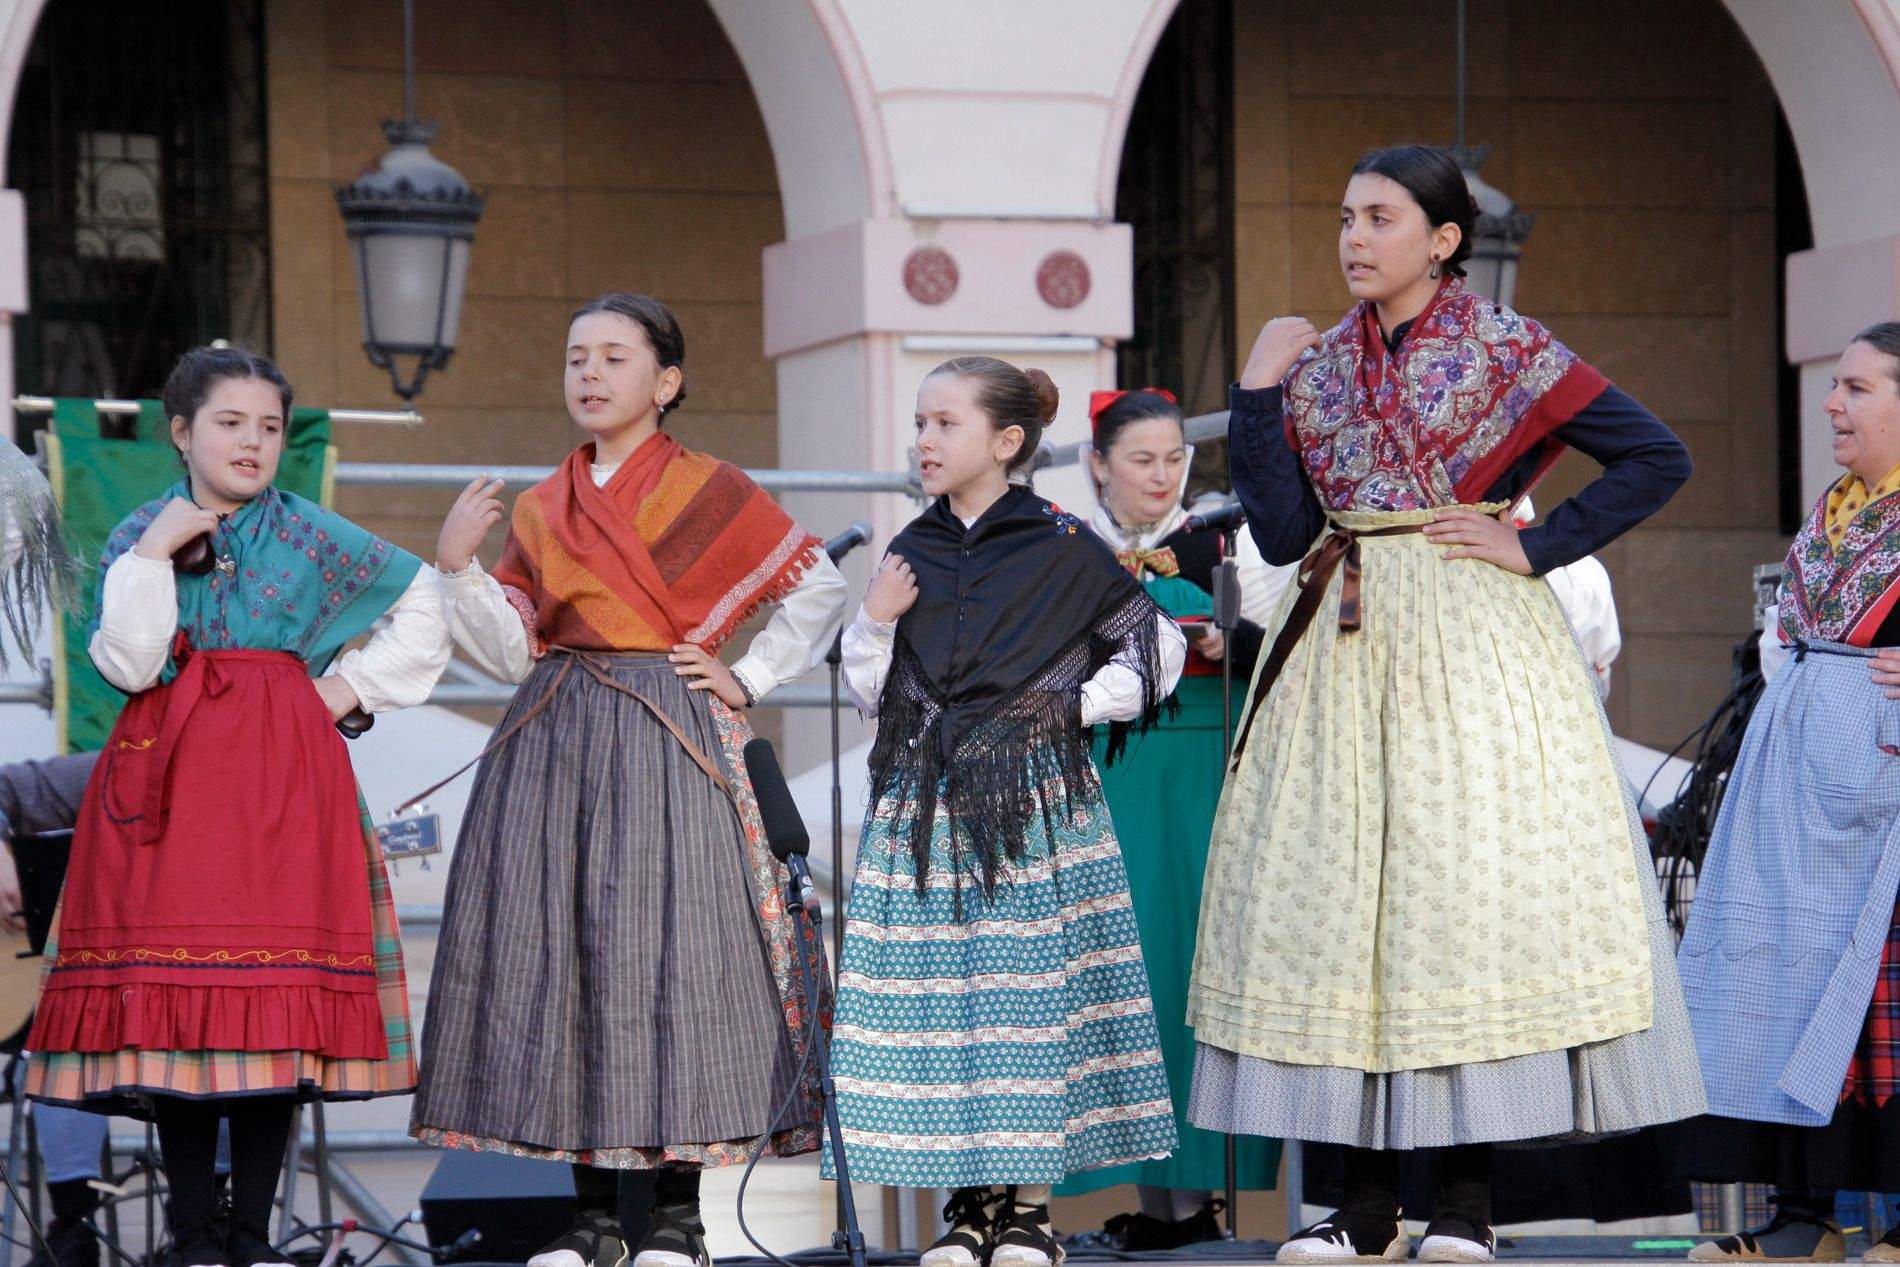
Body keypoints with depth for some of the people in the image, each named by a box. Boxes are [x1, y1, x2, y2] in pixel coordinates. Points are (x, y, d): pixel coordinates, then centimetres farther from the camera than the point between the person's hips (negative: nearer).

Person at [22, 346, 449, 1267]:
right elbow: (127, 664, -5)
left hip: (281, 776, 0)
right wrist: (153, 555, -9)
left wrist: (354, 686, 6)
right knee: (172, 996, -5)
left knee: (277, 990, -6)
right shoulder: (139, 536, 9)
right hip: (168, 774, 0)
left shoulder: (312, 535, 8)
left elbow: (427, 604, 13)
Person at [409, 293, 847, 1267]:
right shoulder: (541, 508, 14)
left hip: (669, 738, -4)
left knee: (668, 943, -8)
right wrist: (457, 565, -2)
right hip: (555, 742, 4)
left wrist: (748, 678, 2)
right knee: (557, 948, 0)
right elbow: (514, 649, 9)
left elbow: (819, 586, 7)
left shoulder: (708, 490, 2)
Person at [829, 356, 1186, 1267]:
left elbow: (1157, 647, 7)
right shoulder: (909, 556, 11)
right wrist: (875, 621, -2)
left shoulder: (1062, 548, -1)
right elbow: (867, 694, 14)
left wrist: (1079, 705, -2)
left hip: (1034, 803, -4)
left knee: (1034, 982, -3)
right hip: (925, 805, 4)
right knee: (934, 995, 0)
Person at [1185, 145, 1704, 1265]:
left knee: (1471, 875, -8)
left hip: (1474, 644, -5)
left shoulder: (1505, 351, -2)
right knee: (1336, 889, 0)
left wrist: (1537, 549, -8)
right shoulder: (1318, 364, 11)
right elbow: (1282, 532, 3)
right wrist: (1258, 392, -1)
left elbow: (1658, 459, -4)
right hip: (1348, 649, 5)